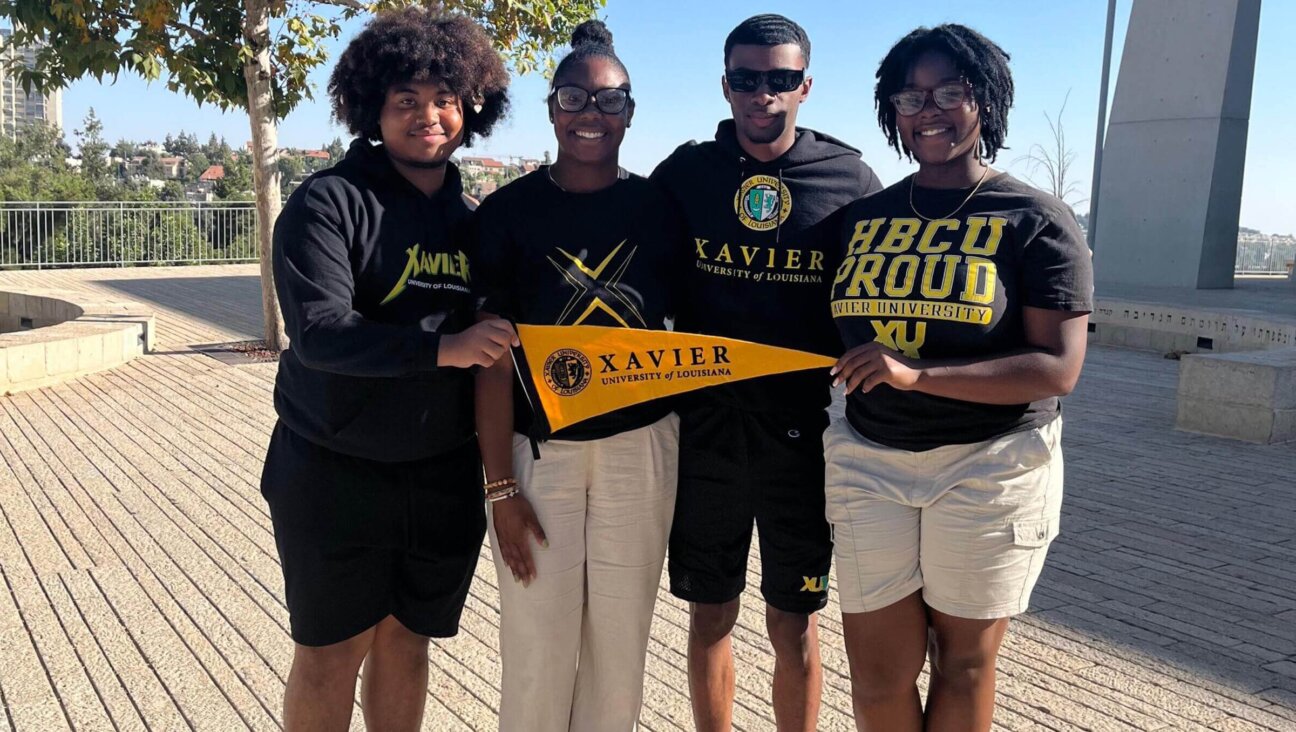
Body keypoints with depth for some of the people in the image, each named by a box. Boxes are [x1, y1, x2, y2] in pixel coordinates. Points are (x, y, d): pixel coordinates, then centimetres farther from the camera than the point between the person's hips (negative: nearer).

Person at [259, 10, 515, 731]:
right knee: (332, 650, 7)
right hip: (334, 473, -4)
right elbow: (319, 331, -20)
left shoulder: (472, 218, 8)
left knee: (406, 638, 15)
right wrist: (439, 349, -28)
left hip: (443, 474, 4)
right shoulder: (329, 201, -9)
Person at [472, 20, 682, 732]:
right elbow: (493, 358, -5)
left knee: (620, 647, 11)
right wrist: (500, 487, -8)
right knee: (538, 653, 3)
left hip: (639, 448, 2)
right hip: (538, 451, -2)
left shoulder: (659, 207, 3)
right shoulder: (508, 211, -3)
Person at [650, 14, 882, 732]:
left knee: (794, 625, 10)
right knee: (710, 617, 14)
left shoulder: (850, 179, -2)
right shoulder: (683, 173, 1)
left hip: (804, 431, -1)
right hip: (705, 425, 1)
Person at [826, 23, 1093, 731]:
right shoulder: (862, 217, 9)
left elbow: (1057, 369, -14)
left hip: (989, 466, -3)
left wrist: (917, 375, -23)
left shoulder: (1035, 220, -5)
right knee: (877, 671, 5)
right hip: (870, 462, 3)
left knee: (964, 659, 10)